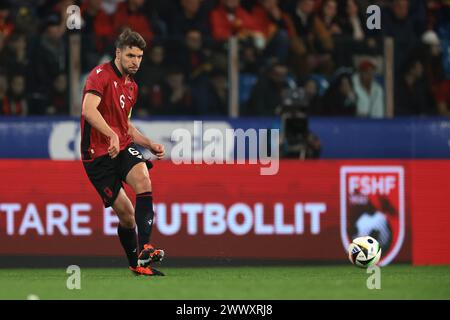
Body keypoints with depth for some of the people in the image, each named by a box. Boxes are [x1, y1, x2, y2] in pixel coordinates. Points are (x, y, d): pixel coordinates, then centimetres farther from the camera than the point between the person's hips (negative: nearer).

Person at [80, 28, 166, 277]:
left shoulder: (132, 86, 17)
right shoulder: (101, 75, -10)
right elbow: (88, 110, -26)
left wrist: (150, 145, 15)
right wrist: (112, 135, -37)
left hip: (123, 148, 6)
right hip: (98, 154, -5)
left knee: (143, 180, -26)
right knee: (125, 214, -7)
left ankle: (144, 248, -33)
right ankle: (135, 265, 13)